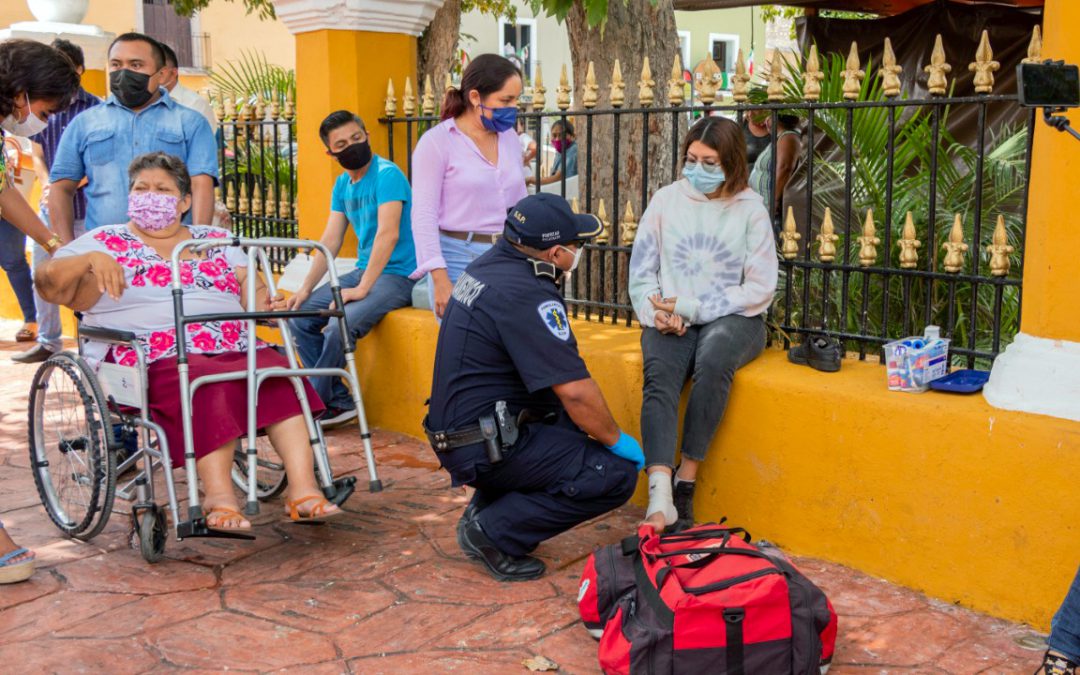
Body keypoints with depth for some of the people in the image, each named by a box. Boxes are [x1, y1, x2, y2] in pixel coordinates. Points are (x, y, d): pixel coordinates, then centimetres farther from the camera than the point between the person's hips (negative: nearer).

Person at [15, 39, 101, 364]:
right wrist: (48, 185, -7)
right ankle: (47, 342, 19)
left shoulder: (94, 107, -6)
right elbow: (37, 156, 12)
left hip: (85, 206, -5)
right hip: (50, 205, 5)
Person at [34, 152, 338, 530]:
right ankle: (220, 499, -34)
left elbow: (249, 284, 16)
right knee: (212, 386, -36)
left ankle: (303, 490, -32)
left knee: (280, 375, -27)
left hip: (233, 351, 4)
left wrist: (263, 302, -8)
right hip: (154, 358, -3)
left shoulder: (217, 241, 22)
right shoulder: (107, 243, 12)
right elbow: (48, 284, 1)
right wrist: (90, 259, -19)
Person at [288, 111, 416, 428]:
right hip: (363, 271, 9)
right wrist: (305, 289, 0)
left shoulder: (387, 175, -13)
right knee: (300, 317, -3)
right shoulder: (342, 185, 12)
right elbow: (330, 241, 10)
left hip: (396, 275, -9)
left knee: (339, 326, -29)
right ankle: (339, 401, 1)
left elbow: (388, 235, -22)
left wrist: (362, 289, -25)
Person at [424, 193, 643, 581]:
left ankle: (485, 509, 16)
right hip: (483, 445, -10)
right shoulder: (527, 294, -21)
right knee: (617, 474, -11)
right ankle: (494, 531, -6)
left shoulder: (489, 264, 8)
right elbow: (575, 390, -22)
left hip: (453, 428, 10)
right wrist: (616, 440, -7)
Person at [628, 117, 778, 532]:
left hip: (733, 318, -1)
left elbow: (760, 288, -3)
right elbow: (641, 270, 9)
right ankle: (660, 498, -42)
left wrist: (692, 308, -11)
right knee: (659, 372, -31)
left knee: (713, 359, -36)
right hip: (671, 320, 1)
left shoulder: (750, 209, 2)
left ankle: (686, 481, -25)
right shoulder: (666, 200, 8)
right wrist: (658, 313, -11)